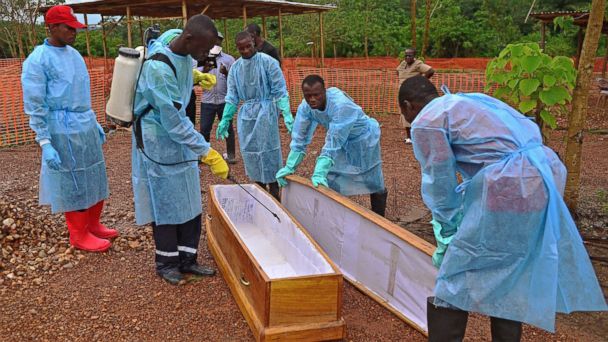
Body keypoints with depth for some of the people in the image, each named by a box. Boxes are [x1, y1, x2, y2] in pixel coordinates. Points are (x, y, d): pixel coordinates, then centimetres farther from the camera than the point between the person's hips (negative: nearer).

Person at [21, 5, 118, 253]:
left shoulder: (74, 54, 10)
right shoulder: (38, 60, -13)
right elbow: (34, 106, -14)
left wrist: (94, 123, 20)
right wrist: (45, 143, -18)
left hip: (86, 127, 8)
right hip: (64, 132, -7)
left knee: (94, 179, 15)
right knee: (73, 185, 3)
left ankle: (92, 225, 31)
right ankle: (79, 236, 18)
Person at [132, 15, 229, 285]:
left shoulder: (184, 53, -3)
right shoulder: (159, 67, -28)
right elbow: (174, 123, -29)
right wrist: (208, 153, -27)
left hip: (181, 140, 8)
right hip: (159, 144, -8)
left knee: (190, 203, 10)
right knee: (166, 205, 3)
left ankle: (186, 259, 22)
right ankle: (166, 263, 21)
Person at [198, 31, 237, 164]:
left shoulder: (229, 59, 3)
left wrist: (226, 73, -22)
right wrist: (203, 71, -21)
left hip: (225, 100, -1)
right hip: (207, 101, 1)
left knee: (228, 128, 7)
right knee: (204, 128, 4)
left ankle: (230, 154, 18)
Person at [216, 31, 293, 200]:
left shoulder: (268, 62, -9)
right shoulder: (235, 67, 6)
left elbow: (280, 90, -9)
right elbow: (232, 96, 10)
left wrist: (287, 114, -18)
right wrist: (225, 119, 7)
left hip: (265, 111, -5)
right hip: (246, 113, 5)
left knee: (268, 151, -2)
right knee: (249, 152, 9)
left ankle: (274, 190, 10)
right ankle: (259, 187, 23)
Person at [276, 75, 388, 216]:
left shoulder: (341, 104, -39)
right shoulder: (305, 107, -21)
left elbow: (333, 142, -41)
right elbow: (300, 138, -14)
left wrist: (319, 172, -45)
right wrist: (289, 167, -20)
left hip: (363, 138, -5)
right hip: (341, 142, 6)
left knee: (373, 183, 5)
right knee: (332, 183, 5)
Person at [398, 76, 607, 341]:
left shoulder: (425, 122, 1)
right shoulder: (467, 100, 26)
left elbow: (440, 187, 2)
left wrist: (444, 244, 17)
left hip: (508, 187, -9)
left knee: (453, 283, 3)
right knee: (511, 277, 23)